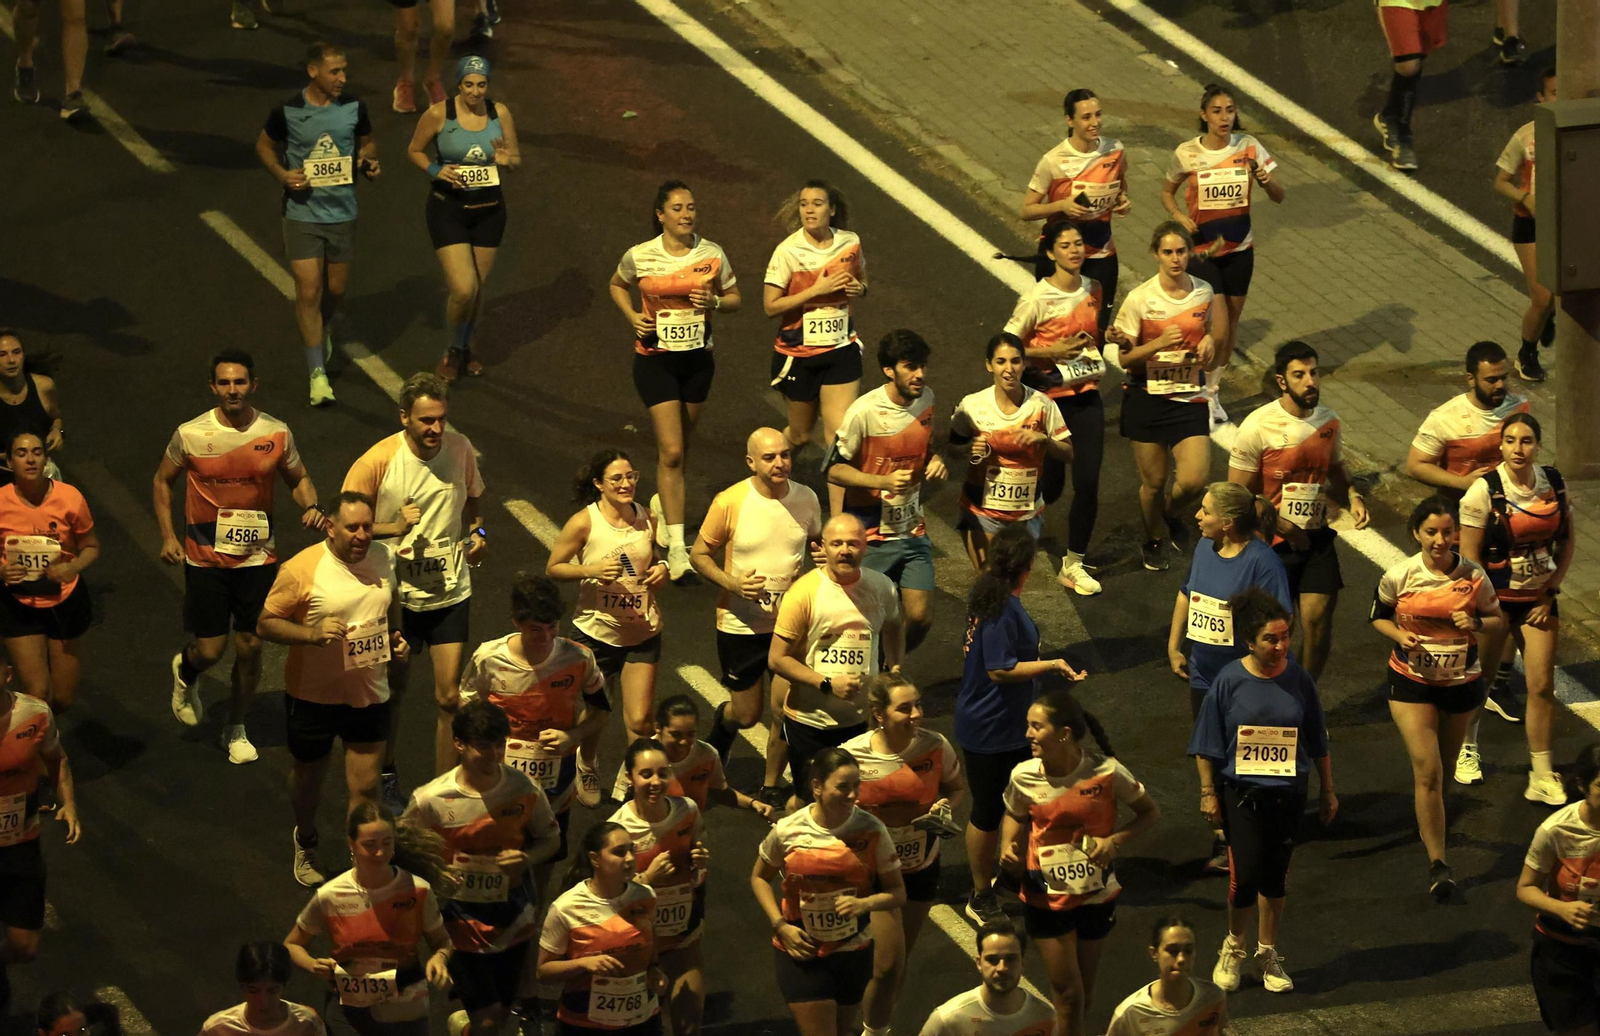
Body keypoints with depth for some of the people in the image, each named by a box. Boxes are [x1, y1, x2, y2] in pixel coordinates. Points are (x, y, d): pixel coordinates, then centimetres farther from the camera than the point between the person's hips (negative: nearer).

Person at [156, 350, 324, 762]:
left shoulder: (277, 434, -6)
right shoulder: (191, 435, -10)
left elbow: (298, 479, 10)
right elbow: (162, 481, 5)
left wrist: (310, 507, -11)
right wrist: (167, 535, -3)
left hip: (258, 557, 2)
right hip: (205, 558, -2)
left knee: (250, 647, 6)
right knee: (209, 650, -1)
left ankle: (236, 729, 28)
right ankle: (185, 673, 37)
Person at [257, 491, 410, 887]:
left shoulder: (383, 558, -4)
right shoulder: (302, 570, -21)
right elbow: (265, 624, -16)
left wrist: (395, 635, 1)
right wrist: (313, 634, -30)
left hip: (369, 694, 2)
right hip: (313, 695, -2)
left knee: (365, 787, 0)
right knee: (307, 779, 20)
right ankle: (306, 844, 48)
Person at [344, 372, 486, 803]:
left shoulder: (460, 448, -5)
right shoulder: (377, 462, -18)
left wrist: (477, 532, -3)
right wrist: (394, 528, -26)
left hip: (450, 591, 2)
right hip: (397, 593, -2)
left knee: (448, 698, -1)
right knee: (392, 690, 16)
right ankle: (386, 775, 39)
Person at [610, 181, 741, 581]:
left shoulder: (712, 254, -4)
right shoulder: (640, 257, -9)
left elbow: (734, 298, 8)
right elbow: (617, 285, 11)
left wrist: (714, 302, -14)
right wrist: (632, 316, -6)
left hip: (697, 359, 3)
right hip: (655, 360, -3)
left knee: (679, 446, 18)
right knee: (671, 452, -12)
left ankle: (662, 506, 46)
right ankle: (676, 547, -13)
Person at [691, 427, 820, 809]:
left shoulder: (806, 499, -3)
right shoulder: (729, 503, -14)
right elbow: (699, 555, -5)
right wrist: (733, 584, -21)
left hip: (789, 622, 2)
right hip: (740, 624, -2)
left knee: (785, 711, -5)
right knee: (746, 715, 9)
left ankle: (772, 787, 17)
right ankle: (723, 721, 47)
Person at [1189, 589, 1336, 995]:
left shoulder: (1298, 680, -4)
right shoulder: (1230, 681, -10)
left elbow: (1318, 743, 6)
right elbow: (1207, 744, -3)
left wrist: (1328, 791, 11)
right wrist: (1208, 793, -3)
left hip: (1287, 793, 2)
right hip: (1241, 790, -2)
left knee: (1275, 875, 10)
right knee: (1246, 874, -9)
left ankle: (1267, 951, 28)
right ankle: (1234, 947, 15)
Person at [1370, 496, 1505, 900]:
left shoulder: (1474, 577, -9)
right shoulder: (1399, 576, -11)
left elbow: (1498, 622, 4)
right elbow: (1377, 616, 5)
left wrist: (1475, 623, -18)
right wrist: (1399, 635, -16)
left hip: (1462, 683, 2)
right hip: (1412, 684, -2)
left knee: (1445, 769, 19)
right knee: (1428, 772, -12)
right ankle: (1437, 864, -9)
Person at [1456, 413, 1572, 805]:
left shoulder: (1554, 483, -4)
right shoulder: (1484, 491, -16)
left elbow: (1568, 539, 7)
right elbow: (1469, 556, -12)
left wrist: (1552, 590, 1)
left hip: (1538, 597, 3)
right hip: (1496, 596, -3)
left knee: (1542, 686, -3)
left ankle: (1542, 777, 4)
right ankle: (1467, 749, 38)